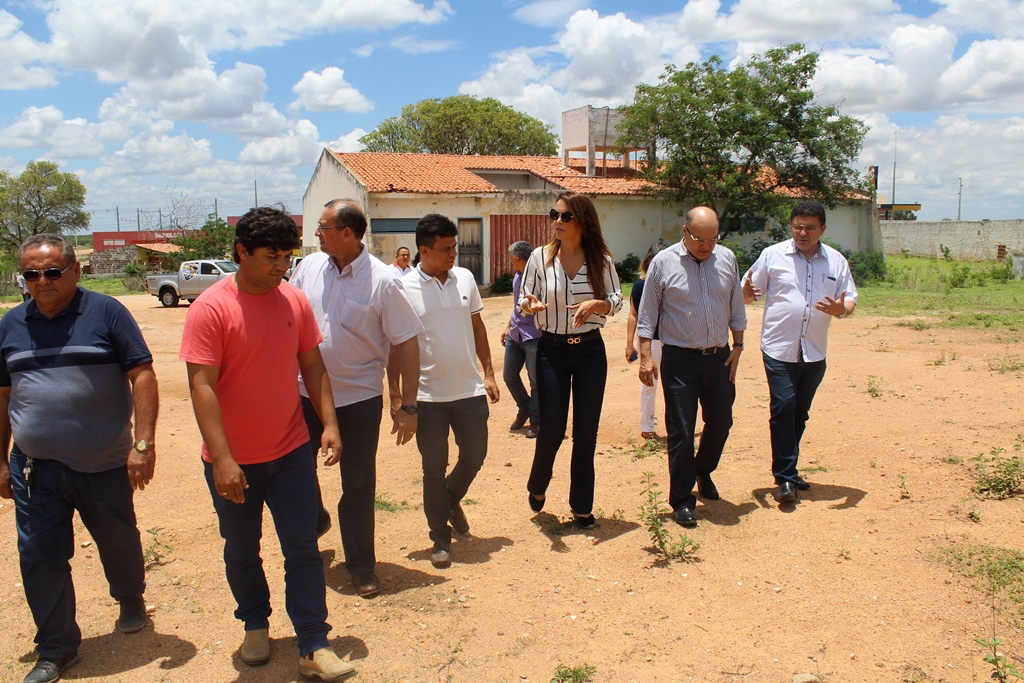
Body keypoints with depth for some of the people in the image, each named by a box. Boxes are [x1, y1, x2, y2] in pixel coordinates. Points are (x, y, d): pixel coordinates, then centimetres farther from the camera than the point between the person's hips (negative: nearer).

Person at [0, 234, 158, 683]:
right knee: (39, 559, 6)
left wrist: (143, 443, -16)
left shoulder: (106, 314, -6)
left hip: (105, 465, -3)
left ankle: (131, 600, 44)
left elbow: (142, 376, -9)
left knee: (120, 544, 15)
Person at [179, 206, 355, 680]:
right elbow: (202, 386, -19)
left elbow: (312, 365, 8)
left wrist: (329, 423, -1)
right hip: (234, 462, -3)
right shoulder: (211, 307, -15)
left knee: (304, 550, 5)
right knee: (242, 552, 16)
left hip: (291, 452, 3)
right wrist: (222, 459, -23)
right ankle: (256, 624, 39)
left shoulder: (294, 300, 0)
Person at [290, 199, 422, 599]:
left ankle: (361, 566, 24)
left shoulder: (381, 281, -14)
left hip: (359, 399, -4)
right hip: (305, 393, 4)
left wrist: (408, 407, -13)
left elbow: (407, 343, -11)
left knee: (358, 485, 6)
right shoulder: (310, 267, -1)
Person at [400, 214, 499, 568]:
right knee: (434, 468, 7)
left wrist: (488, 372, 10)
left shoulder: (465, 278, 2)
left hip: (469, 390, 4)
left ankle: (451, 499, 42)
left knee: (474, 456, 12)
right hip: (428, 395, -3)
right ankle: (440, 537, 23)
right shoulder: (405, 288, -10)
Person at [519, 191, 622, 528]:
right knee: (552, 430, -1)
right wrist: (530, 305, -24)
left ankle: (582, 505, 22)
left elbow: (617, 300, 5)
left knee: (586, 432, 6)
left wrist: (596, 304, -17)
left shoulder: (601, 260, -3)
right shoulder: (540, 257, -5)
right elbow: (524, 301, 0)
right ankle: (537, 486, 30)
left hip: (591, 351, 1)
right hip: (552, 351, -1)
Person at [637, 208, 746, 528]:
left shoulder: (727, 259, 4)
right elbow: (647, 313, -4)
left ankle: (702, 472, 43)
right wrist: (646, 355, -10)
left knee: (721, 422, 15)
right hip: (680, 360, -4)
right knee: (681, 431, -1)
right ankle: (682, 500, 10)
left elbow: (736, 308, 12)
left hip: (719, 357, 4)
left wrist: (738, 347, 8)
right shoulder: (663, 262, -7)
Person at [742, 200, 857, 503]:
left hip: (814, 351, 4)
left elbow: (850, 299, 9)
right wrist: (747, 292, -21)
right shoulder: (773, 255, 0)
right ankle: (785, 477, -1)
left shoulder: (836, 261, 7)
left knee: (800, 412, 13)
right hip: (779, 349, -3)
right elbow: (749, 293, 3)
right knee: (783, 408, -9)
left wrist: (841, 309, -14)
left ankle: (788, 470, 28)